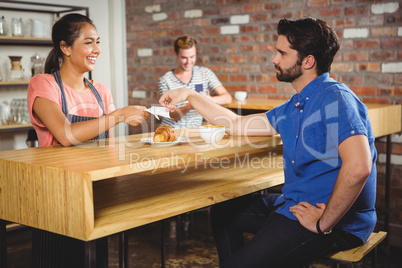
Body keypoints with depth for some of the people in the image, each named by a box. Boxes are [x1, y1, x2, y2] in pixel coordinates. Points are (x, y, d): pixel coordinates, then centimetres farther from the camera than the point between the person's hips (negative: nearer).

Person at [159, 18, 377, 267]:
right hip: (293, 203, 10)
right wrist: (189, 95, 21)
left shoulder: (334, 98, -21)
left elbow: (358, 168, -34)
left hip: (338, 221, -10)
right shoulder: (294, 108, 11)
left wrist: (323, 224, -26)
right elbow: (237, 125, 21)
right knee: (223, 213, 23)